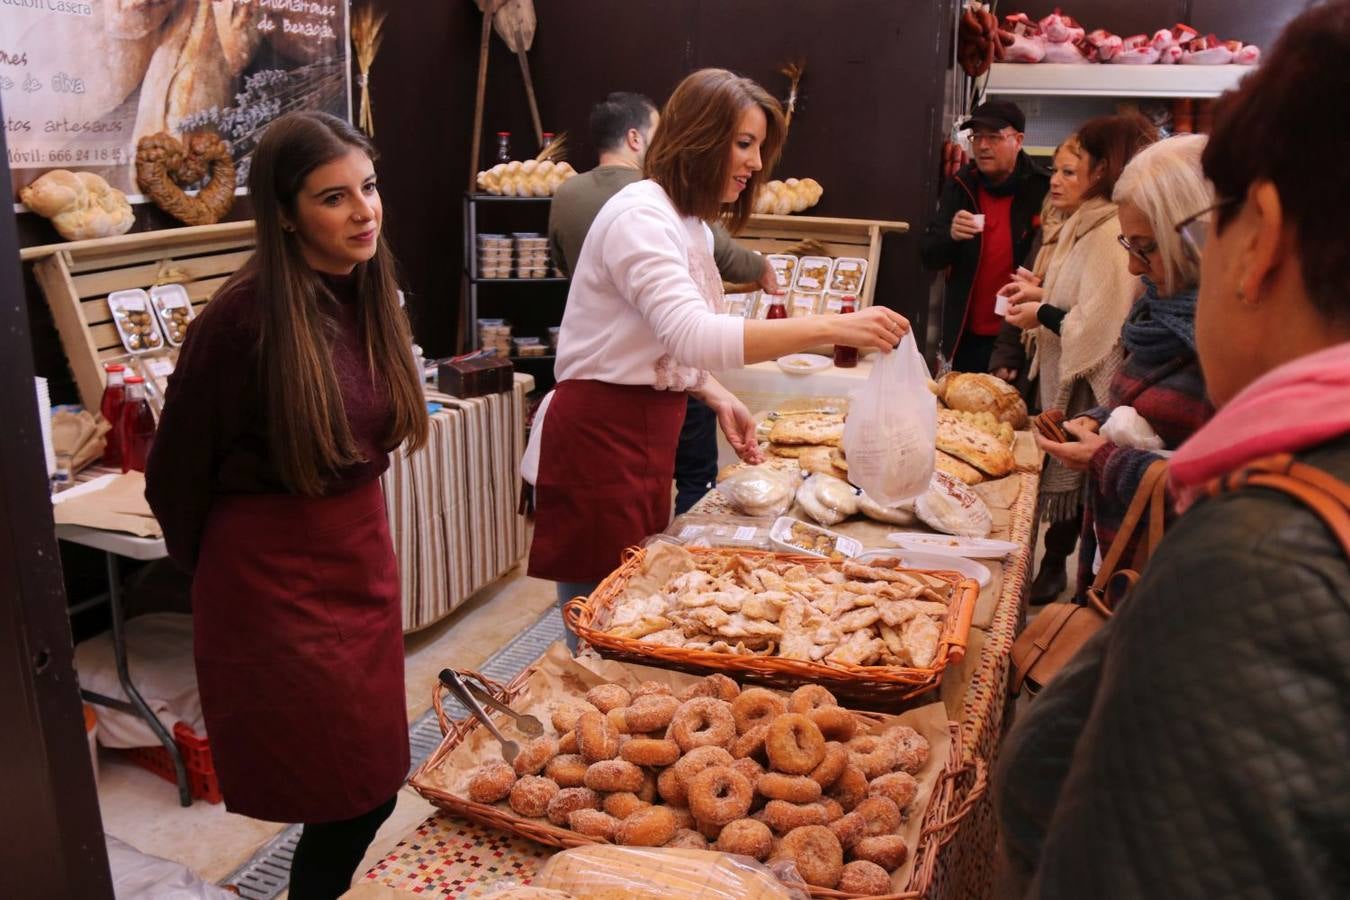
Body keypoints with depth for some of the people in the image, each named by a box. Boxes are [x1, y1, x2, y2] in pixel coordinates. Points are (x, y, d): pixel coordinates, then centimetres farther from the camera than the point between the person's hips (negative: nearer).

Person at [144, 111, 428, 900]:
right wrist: (217, 566, 4)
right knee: (352, 796, 4)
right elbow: (176, 473, -9)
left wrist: (356, 531, 14)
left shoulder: (375, 295, -1)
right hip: (272, 576, -6)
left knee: (374, 783, 16)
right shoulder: (245, 316, -21)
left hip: (363, 555, 6)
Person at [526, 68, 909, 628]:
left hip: (647, 436, 9)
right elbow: (693, 335, -32)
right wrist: (831, 328, -36)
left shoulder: (690, 225, 14)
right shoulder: (641, 217, -17)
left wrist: (718, 398, 3)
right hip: (599, 439, -9)